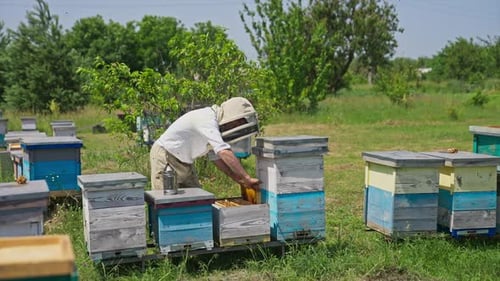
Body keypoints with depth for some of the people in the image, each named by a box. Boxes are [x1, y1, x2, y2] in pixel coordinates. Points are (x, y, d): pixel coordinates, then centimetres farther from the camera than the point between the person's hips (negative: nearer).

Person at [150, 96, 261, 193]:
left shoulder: (214, 124, 2)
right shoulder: (207, 120, -28)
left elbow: (216, 157, 8)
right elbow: (225, 153, -38)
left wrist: (238, 179, -1)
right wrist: (247, 178, -35)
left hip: (184, 163, 10)